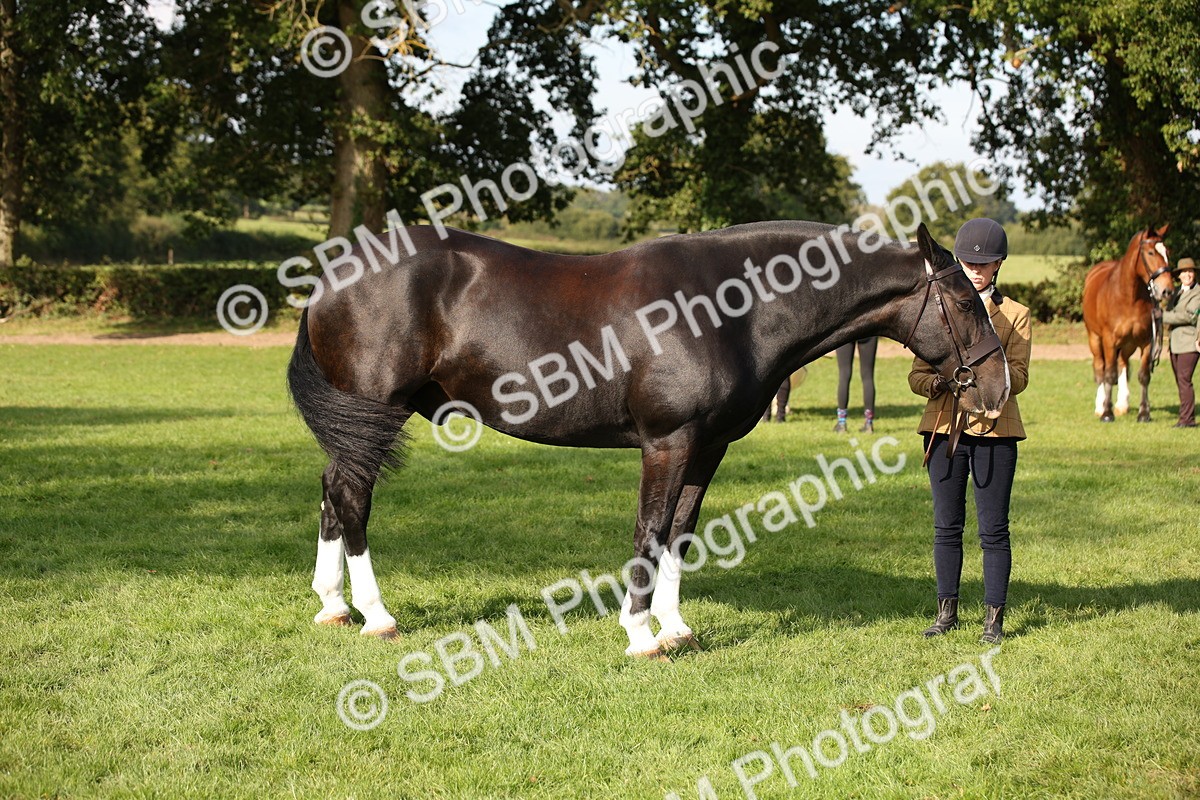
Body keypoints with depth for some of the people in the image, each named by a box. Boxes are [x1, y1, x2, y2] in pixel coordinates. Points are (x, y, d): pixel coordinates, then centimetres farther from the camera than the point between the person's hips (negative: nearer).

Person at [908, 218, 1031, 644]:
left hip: (994, 431, -2)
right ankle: (947, 612, 19)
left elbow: (1018, 378, -8)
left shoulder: (1015, 315, 3)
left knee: (993, 530, 0)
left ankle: (994, 617, 8)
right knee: (946, 527, 8)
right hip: (944, 428, 2)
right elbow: (916, 375, 6)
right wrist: (938, 382, -15)